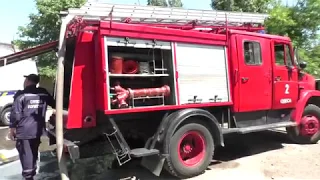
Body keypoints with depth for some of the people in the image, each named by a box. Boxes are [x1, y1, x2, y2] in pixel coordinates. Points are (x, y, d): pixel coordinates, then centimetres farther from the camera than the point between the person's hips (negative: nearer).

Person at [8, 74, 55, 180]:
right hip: (38, 130, 5)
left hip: (24, 131, -5)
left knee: (25, 155, 4)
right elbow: (54, 105, 13)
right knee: (34, 153, 20)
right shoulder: (44, 93, 4)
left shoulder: (21, 95, -10)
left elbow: (15, 113, -10)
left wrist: (12, 128, -1)